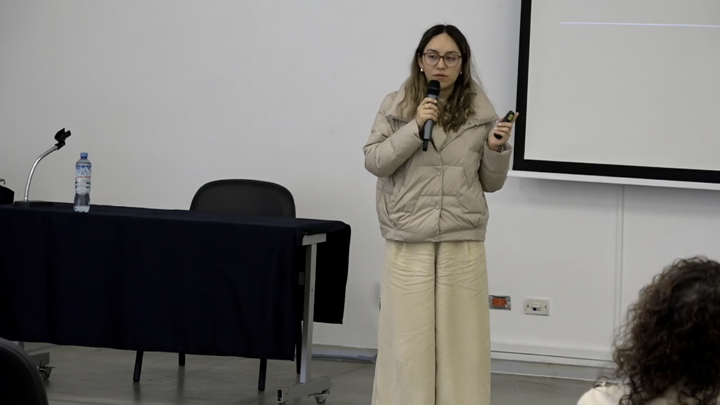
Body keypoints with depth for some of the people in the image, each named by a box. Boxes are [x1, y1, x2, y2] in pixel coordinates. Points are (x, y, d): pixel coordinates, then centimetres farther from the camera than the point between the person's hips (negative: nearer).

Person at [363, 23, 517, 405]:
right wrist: (414, 127, -13)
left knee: (459, 339, 3)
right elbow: (374, 162, -3)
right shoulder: (395, 106, 3)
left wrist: (496, 150, -9)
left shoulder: (481, 112, 5)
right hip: (408, 242, -1)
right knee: (407, 338, 2)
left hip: (462, 243, 1)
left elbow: (491, 183, 11)